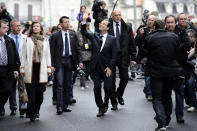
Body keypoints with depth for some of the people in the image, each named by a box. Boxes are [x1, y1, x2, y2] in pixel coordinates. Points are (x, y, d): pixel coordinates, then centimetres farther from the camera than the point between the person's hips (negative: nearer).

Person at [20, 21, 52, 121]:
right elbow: (23, 55, 6)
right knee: (31, 92, -4)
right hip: (30, 68, -2)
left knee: (40, 91, 0)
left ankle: (36, 111, 16)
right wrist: (22, 68, 1)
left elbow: (48, 55, 13)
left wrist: (49, 68, 7)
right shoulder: (27, 40, 6)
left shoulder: (45, 40, 12)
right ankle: (32, 114, 1)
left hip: (41, 68, 2)